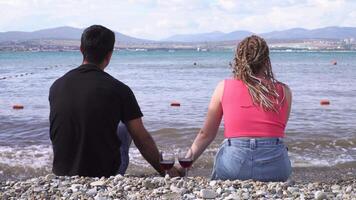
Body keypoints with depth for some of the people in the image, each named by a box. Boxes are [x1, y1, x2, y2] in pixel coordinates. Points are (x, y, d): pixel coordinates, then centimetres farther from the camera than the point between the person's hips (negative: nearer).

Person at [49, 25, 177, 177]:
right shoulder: (119, 90, -14)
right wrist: (165, 171, 5)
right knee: (125, 129, 22)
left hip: (61, 172, 4)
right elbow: (142, 140, -9)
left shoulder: (56, 86, -3)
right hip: (104, 174, -3)